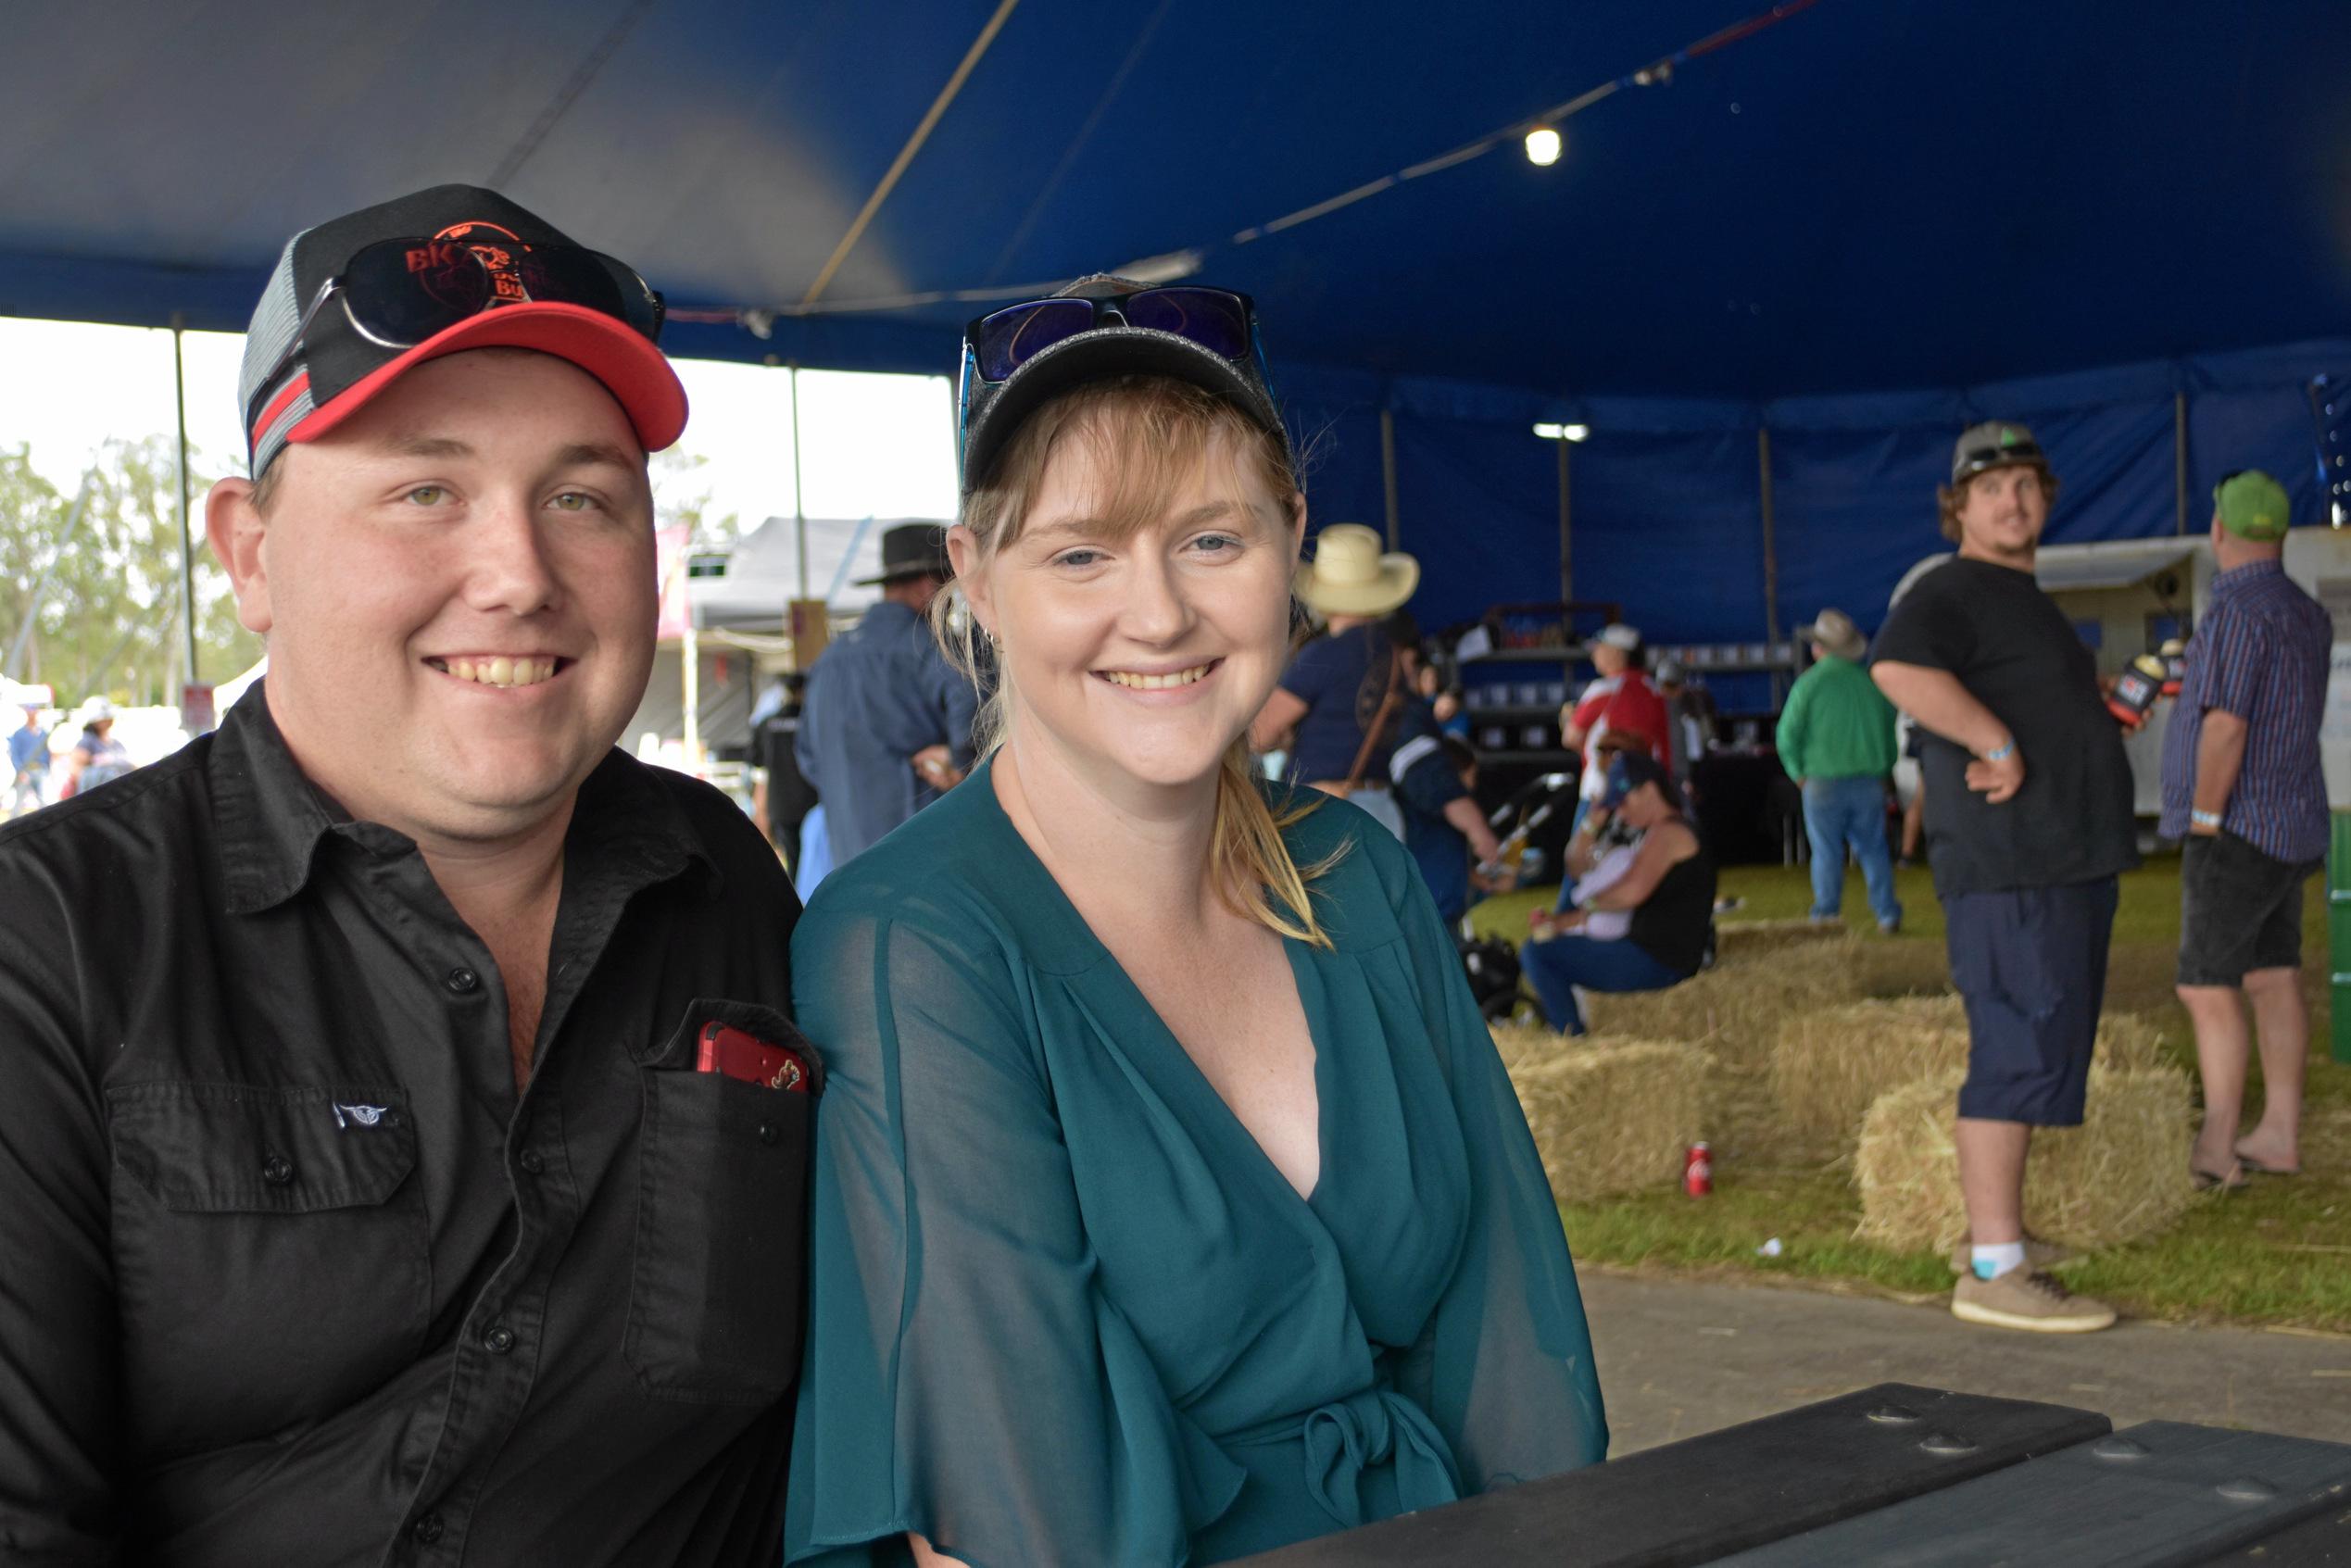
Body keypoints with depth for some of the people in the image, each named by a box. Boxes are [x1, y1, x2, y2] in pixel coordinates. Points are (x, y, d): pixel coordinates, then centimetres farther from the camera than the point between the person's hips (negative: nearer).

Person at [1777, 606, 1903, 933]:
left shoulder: (1809, 684, -8)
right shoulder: (1871, 681, 3)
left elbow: (1787, 737, -6)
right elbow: (1891, 730, 10)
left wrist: (1799, 773, 6)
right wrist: (1882, 769, 18)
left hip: (1824, 781, -3)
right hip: (1870, 781, 3)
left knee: (1827, 851, 4)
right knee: (1873, 848, 8)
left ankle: (1827, 914, 6)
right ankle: (1887, 913, 4)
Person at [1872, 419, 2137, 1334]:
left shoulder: (2024, 601, 22)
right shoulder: (1950, 594, -11)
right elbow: (1899, 670, -32)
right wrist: (1999, 743, -26)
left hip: (2071, 865, 10)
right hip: (2012, 873, -10)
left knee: (2038, 1053, 15)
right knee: (2023, 1054, -13)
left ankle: (1996, 1236, 24)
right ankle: (1995, 1271, -14)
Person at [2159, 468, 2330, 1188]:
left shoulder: (2236, 611, -17)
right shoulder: (2308, 616, 11)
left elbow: (2226, 726, -23)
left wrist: (2203, 820, -16)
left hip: (2239, 829, -9)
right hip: (2293, 829, 9)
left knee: (2209, 987, -9)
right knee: (2272, 979, 11)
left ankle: (2215, 1149, -10)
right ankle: (2279, 1134, 15)